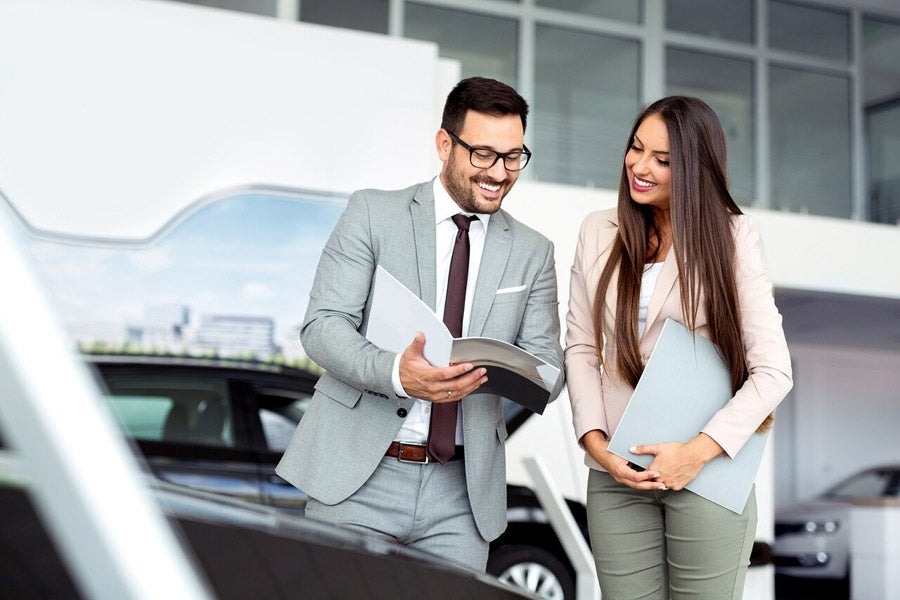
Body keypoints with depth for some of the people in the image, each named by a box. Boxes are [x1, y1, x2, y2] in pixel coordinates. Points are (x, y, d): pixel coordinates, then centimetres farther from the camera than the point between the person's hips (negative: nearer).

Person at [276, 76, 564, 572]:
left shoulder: (532, 253, 11)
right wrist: (396, 373, -26)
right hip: (358, 479, -2)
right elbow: (322, 325, -7)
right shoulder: (372, 213, 1)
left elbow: (549, 367, 7)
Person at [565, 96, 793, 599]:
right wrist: (595, 442, -6)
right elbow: (581, 348, 7)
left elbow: (774, 371, -7)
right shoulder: (600, 232, 7)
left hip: (709, 470, -2)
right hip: (616, 473, 3)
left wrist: (698, 452, -15)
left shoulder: (733, 237, -3)